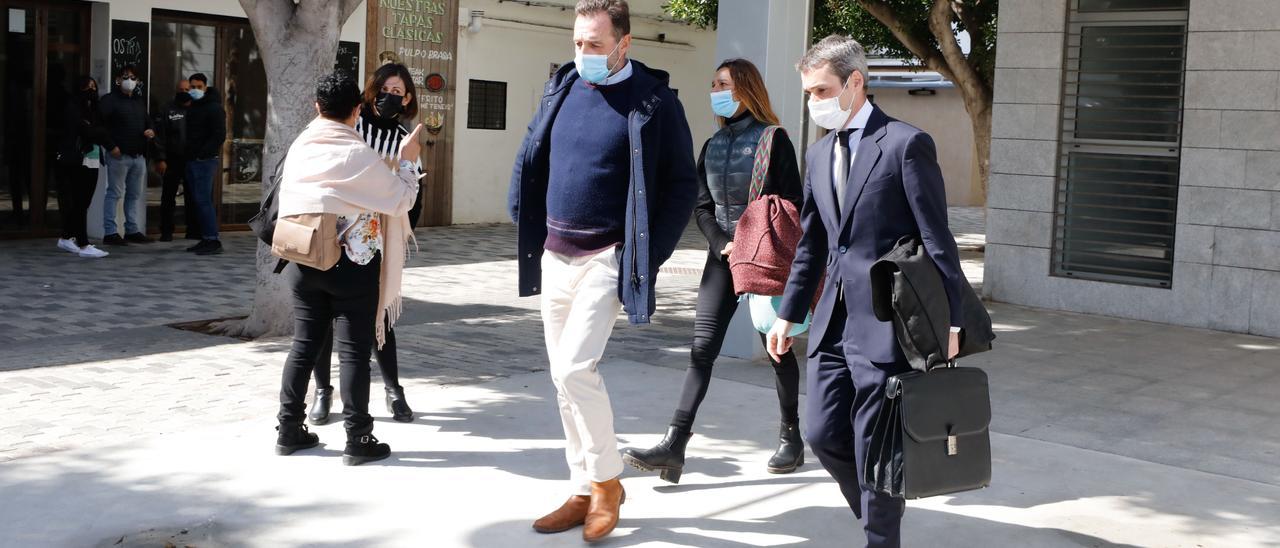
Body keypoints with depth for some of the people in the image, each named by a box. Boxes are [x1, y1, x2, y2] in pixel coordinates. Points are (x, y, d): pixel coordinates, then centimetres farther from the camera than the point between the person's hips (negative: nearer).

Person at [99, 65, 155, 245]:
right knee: (114, 193, -4)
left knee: (136, 194, 11)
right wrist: (111, 146, -17)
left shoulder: (140, 101, 18)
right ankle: (110, 232, -2)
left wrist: (151, 130, 4)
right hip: (119, 155, -7)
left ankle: (132, 230, 19)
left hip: (139, 155, 7)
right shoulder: (110, 100, -4)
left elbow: (147, 121, 27)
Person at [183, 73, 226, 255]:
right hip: (192, 161, 9)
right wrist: (188, 154, 12)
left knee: (203, 200, -13)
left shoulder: (214, 108, -7)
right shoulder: (192, 108, 19)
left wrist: (202, 154, -18)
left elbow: (219, 135, -15)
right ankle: (205, 239, 12)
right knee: (197, 200, 8)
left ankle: (213, 241, -13)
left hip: (205, 161, -9)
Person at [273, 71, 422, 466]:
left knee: (304, 343, 13)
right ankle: (357, 440, 6)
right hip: (353, 266, -5)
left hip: (304, 262, 5)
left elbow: (287, 203, 10)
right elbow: (401, 200, -5)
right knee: (354, 350, 1)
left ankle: (289, 430, 20)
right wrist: (407, 161, 8)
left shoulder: (299, 148, 4)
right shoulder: (360, 155, -13)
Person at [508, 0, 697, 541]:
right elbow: (529, 159, 17)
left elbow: (683, 184, -4)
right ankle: (584, 491, 21)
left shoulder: (653, 100, -8)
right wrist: (525, 227, 9)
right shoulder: (562, 87, 8)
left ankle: (607, 482, 3)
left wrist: (649, 254, -9)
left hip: (606, 258, -6)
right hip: (554, 257, 6)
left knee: (576, 368, -17)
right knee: (564, 377, 9)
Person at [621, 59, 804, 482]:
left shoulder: (773, 140, -4)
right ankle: (674, 444, -9)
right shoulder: (712, 146, 12)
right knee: (702, 348, -4)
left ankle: (791, 438, 23)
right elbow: (702, 206, 8)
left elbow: (791, 206, -7)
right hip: (722, 258, 4)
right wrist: (724, 245, -8)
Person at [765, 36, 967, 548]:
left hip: (883, 322, -7)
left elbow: (937, 240, -10)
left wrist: (948, 323, -12)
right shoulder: (819, 154, 14)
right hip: (833, 320, 7)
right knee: (822, 434, 8)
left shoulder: (906, 143, -8)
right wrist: (788, 313, 16)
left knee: (874, 447, 0)